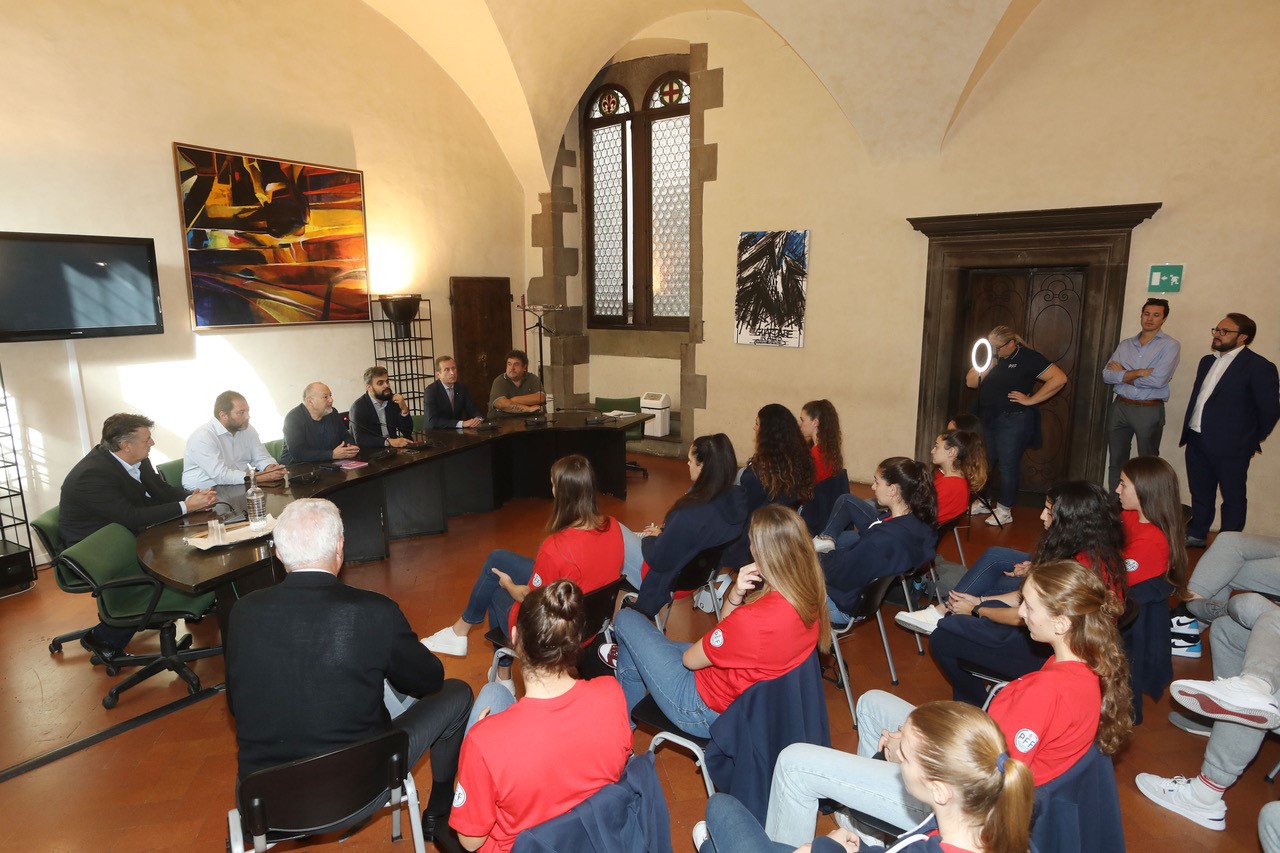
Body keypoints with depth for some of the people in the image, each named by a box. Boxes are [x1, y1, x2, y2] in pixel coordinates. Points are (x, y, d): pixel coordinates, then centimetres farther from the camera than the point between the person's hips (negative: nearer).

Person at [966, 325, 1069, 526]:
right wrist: (987, 367, -13)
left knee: (1007, 465, -1)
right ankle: (982, 502, 29)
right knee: (984, 462, 13)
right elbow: (970, 382, 4)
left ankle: (1005, 510, 10)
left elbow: (1059, 378, -15)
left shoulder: (1028, 357, -10)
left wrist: (1031, 400, -15)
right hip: (987, 418, 6)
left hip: (1013, 421, -6)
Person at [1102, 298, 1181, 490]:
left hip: (1149, 410, -4)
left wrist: (1123, 374, -7)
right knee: (1117, 461, 12)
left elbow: (1158, 380, -17)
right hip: (1120, 407, 4)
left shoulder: (1170, 345, -4)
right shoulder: (1125, 344, 9)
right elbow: (1107, 375, -2)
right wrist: (1138, 373, -14)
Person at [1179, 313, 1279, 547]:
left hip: (1230, 447, -7)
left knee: (1233, 497, 7)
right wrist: (1189, 432, 14)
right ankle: (1196, 534, 33)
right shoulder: (1208, 361, 13)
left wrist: (1252, 439, 1)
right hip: (1197, 442, 7)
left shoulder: (1259, 367, -10)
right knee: (1200, 493, 19)